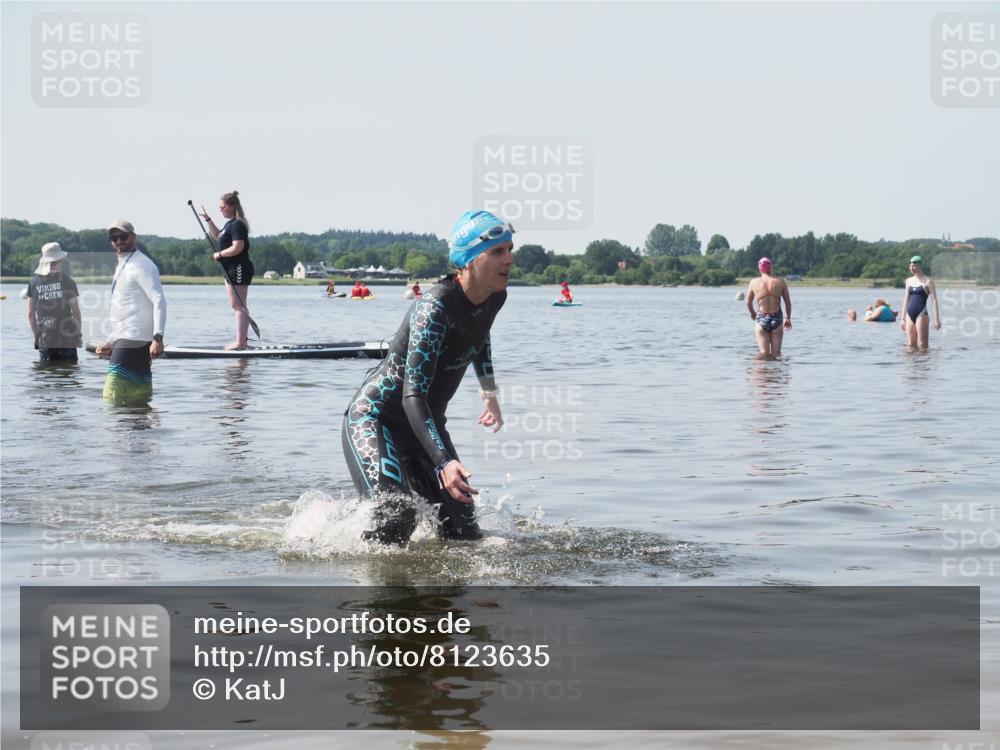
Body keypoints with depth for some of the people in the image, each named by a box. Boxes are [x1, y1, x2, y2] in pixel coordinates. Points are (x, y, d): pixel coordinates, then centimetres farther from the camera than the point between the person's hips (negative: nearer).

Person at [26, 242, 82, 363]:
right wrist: (79, 334, 6)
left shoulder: (34, 282, 2)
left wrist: (36, 336, 15)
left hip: (45, 340, 2)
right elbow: (76, 312, -4)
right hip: (66, 339, -2)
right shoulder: (68, 282, -5)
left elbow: (30, 314, 5)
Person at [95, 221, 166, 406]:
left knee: (112, 398, -18)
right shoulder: (122, 267, 24)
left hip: (134, 341, -10)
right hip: (124, 340, 10)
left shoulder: (141, 265, -7)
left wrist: (157, 337, -27)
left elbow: (159, 301, -17)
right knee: (140, 402, 7)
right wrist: (111, 342, 25)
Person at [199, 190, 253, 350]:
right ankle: (241, 340, 21)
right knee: (236, 305, 15)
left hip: (239, 269, -11)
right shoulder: (230, 223, 15)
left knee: (239, 306, -8)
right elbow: (217, 235, 33)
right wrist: (207, 219, 24)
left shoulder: (237, 225, -17)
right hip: (232, 270, 11)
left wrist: (219, 254, -14)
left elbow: (238, 247, -26)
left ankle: (240, 342, -7)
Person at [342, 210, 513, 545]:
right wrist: (442, 463, -43)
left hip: (425, 423, 8)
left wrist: (490, 394, 26)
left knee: (463, 528, -1)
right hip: (374, 417, -8)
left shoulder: (494, 298, -4)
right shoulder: (435, 307, -28)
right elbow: (413, 394, -34)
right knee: (396, 517, -29)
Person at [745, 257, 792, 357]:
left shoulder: (754, 283, -2)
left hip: (761, 319, -1)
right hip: (777, 318, 1)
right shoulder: (780, 282, -1)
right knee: (776, 353, 7)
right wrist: (788, 318, 17)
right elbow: (788, 302, 4)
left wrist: (752, 313, 27)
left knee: (764, 353, 0)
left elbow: (748, 302, 6)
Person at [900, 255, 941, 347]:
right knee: (911, 345, 6)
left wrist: (936, 319, -13)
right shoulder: (909, 281, 14)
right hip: (910, 315, 6)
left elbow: (934, 300, -6)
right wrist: (903, 318, 16)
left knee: (922, 345, -8)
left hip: (921, 314, -6)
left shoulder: (928, 281, -3)